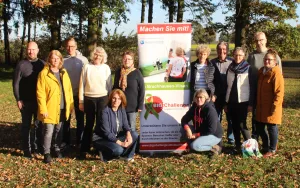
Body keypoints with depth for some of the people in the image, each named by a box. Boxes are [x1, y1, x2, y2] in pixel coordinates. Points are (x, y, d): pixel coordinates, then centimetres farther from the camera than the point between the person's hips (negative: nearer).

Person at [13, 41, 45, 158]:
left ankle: (38, 147, 22)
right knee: (26, 126, 6)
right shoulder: (21, 65, -3)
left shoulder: (42, 64, 3)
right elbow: (16, 83, -2)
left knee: (39, 125, 9)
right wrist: (18, 99, -9)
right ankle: (27, 150, 12)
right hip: (26, 101, -2)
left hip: (40, 101, 2)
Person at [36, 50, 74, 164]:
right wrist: (43, 109, -15)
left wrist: (70, 105, 7)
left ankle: (57, 149, 30)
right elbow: (40, 93, -11)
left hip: (62, 108, 5)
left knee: (59, 130, 14)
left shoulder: (64, 73, 10)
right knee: (48, 131, -4)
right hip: (50, 109, -5)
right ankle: (46, 153, 8)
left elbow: (69, 90, 11)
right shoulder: (44, 73, -7)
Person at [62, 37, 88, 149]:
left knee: (80, 119, 7)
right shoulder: (62, 60, 1)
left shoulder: (83, 60, -1)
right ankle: (65, 141, 19)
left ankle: (80, 141, 17)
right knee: (66, 118, 9)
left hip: (79, 94, -1)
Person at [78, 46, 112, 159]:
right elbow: (82, 84, 3)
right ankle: (84, 150, 9)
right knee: (89, 124, 4)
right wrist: (81, 101, 1)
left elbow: (109, 85, 8)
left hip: (102, 99, 0)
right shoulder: (87, 67, 3)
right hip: (89, 99, 0)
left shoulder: (106, 68, 5)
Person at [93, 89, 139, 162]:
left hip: (115, 137, 7)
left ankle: (126, 156, 4)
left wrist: (128, 133, -26)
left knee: (134, 135, -12)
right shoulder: (105, 111, -23)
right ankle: (105, 154, -2)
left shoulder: (122, 109, -2)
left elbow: (125, 124, -2)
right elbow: (106, 132, -25)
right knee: (118, 149, -33)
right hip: (101, 139, -7)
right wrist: (120, 143, -29)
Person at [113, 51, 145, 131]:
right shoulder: (118, 72, 6)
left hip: (132, 106, -3)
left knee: (131, 128, 5)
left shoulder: (137, 73, -5)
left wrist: (140, 105, -9)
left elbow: (142, 90, -5)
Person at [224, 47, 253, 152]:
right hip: (231, 101, 5)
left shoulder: (248, 69, -2)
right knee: (234, 125, 8)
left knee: (242, 124, -9)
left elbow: (252, 87, -4)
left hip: (242, 102, -4)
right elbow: (227, 86, 12)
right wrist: (225, 103, 9)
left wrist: (250, 104, -10)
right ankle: (238, 146, 17)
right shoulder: (230, 68, 10)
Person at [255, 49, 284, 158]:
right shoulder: (261, 71, 9)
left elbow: (279, 92, -17)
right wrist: (257, 104, 14)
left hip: (271, 108, -8)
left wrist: (274, 107, -19)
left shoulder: (276, 73, -15)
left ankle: (272, 150, 18)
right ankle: (265, 146, 31)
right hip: (261, 107, 8)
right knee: (259, 127, 13)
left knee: (272, 128, 4)